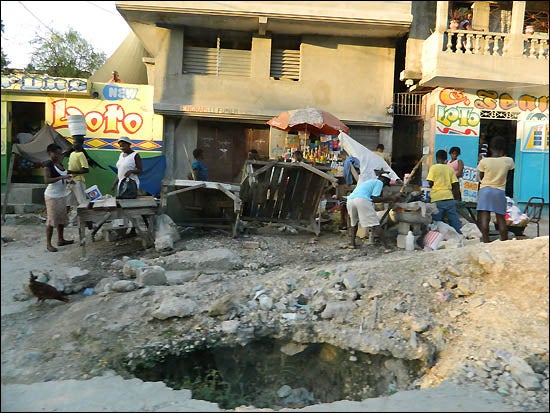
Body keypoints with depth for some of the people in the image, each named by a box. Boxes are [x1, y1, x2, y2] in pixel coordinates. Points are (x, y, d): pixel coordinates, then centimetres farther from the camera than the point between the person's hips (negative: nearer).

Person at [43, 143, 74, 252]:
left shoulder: (60, 164, 11)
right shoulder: (48, 165, -12)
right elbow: (47, 180, -23)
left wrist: (68, 180, 4)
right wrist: (62, 177, -28)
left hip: (62, 195, 8)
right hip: (52, 196, -8)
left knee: (62, 218, 15)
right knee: (51, 219, -3)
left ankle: (61, 240, 27)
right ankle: (48, 244, 5)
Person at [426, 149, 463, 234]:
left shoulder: (433, 168, -2)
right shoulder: (450, 169, 9)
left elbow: (430, 183, -7)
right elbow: (456, 185, 7)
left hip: (437, 199, -4)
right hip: (449, 198, 4)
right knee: (455, 221, 8)